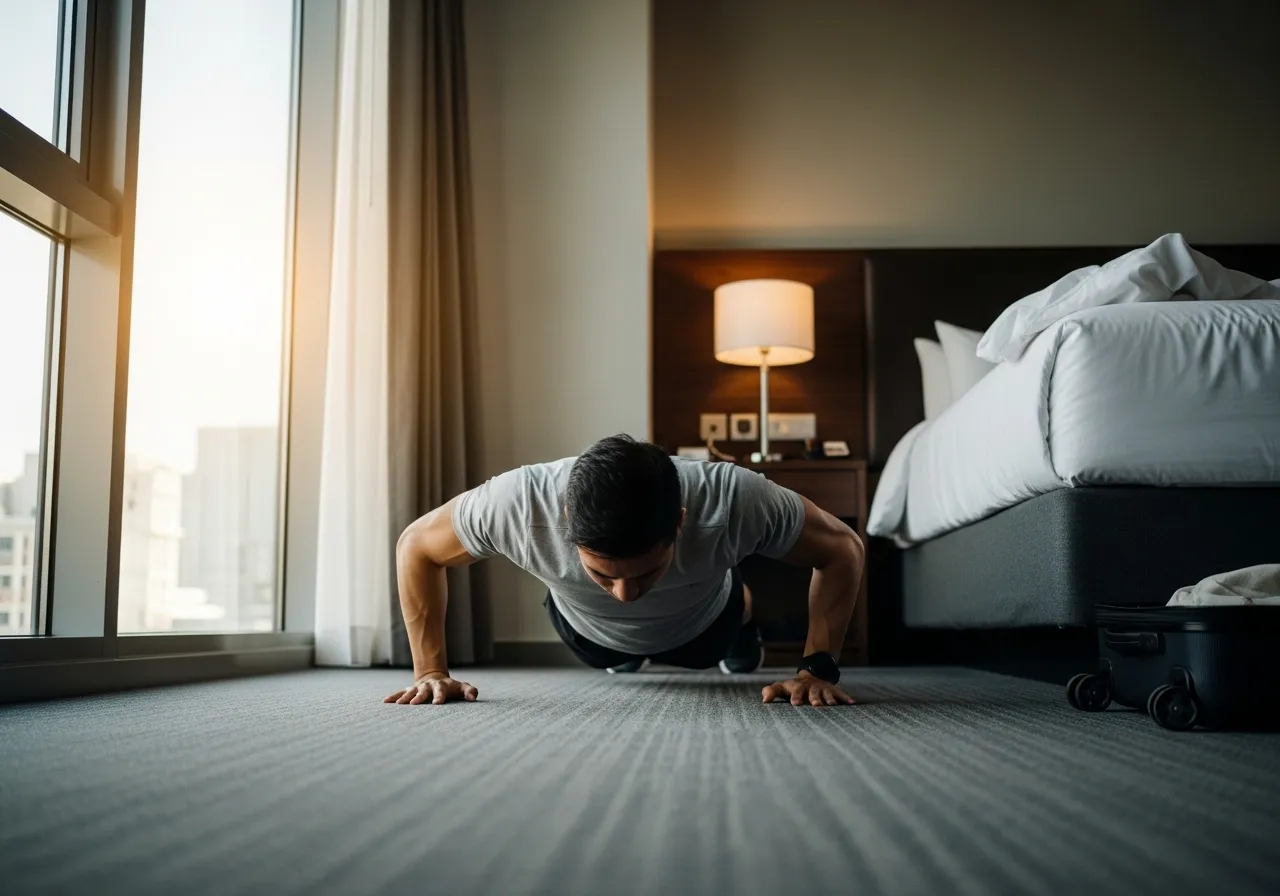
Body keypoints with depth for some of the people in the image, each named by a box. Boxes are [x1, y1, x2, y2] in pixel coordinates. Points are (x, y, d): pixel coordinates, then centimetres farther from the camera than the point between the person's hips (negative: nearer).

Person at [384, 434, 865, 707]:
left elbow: (844, 547, -27)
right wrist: (431, 671, -26)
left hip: (700, 627, 0)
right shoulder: (517, 502, -45)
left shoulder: (733, 500, -47)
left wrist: (818, 668, -34)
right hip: (590, 630, 0)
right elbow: (416, 545, -23)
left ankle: (742, 622, 67)